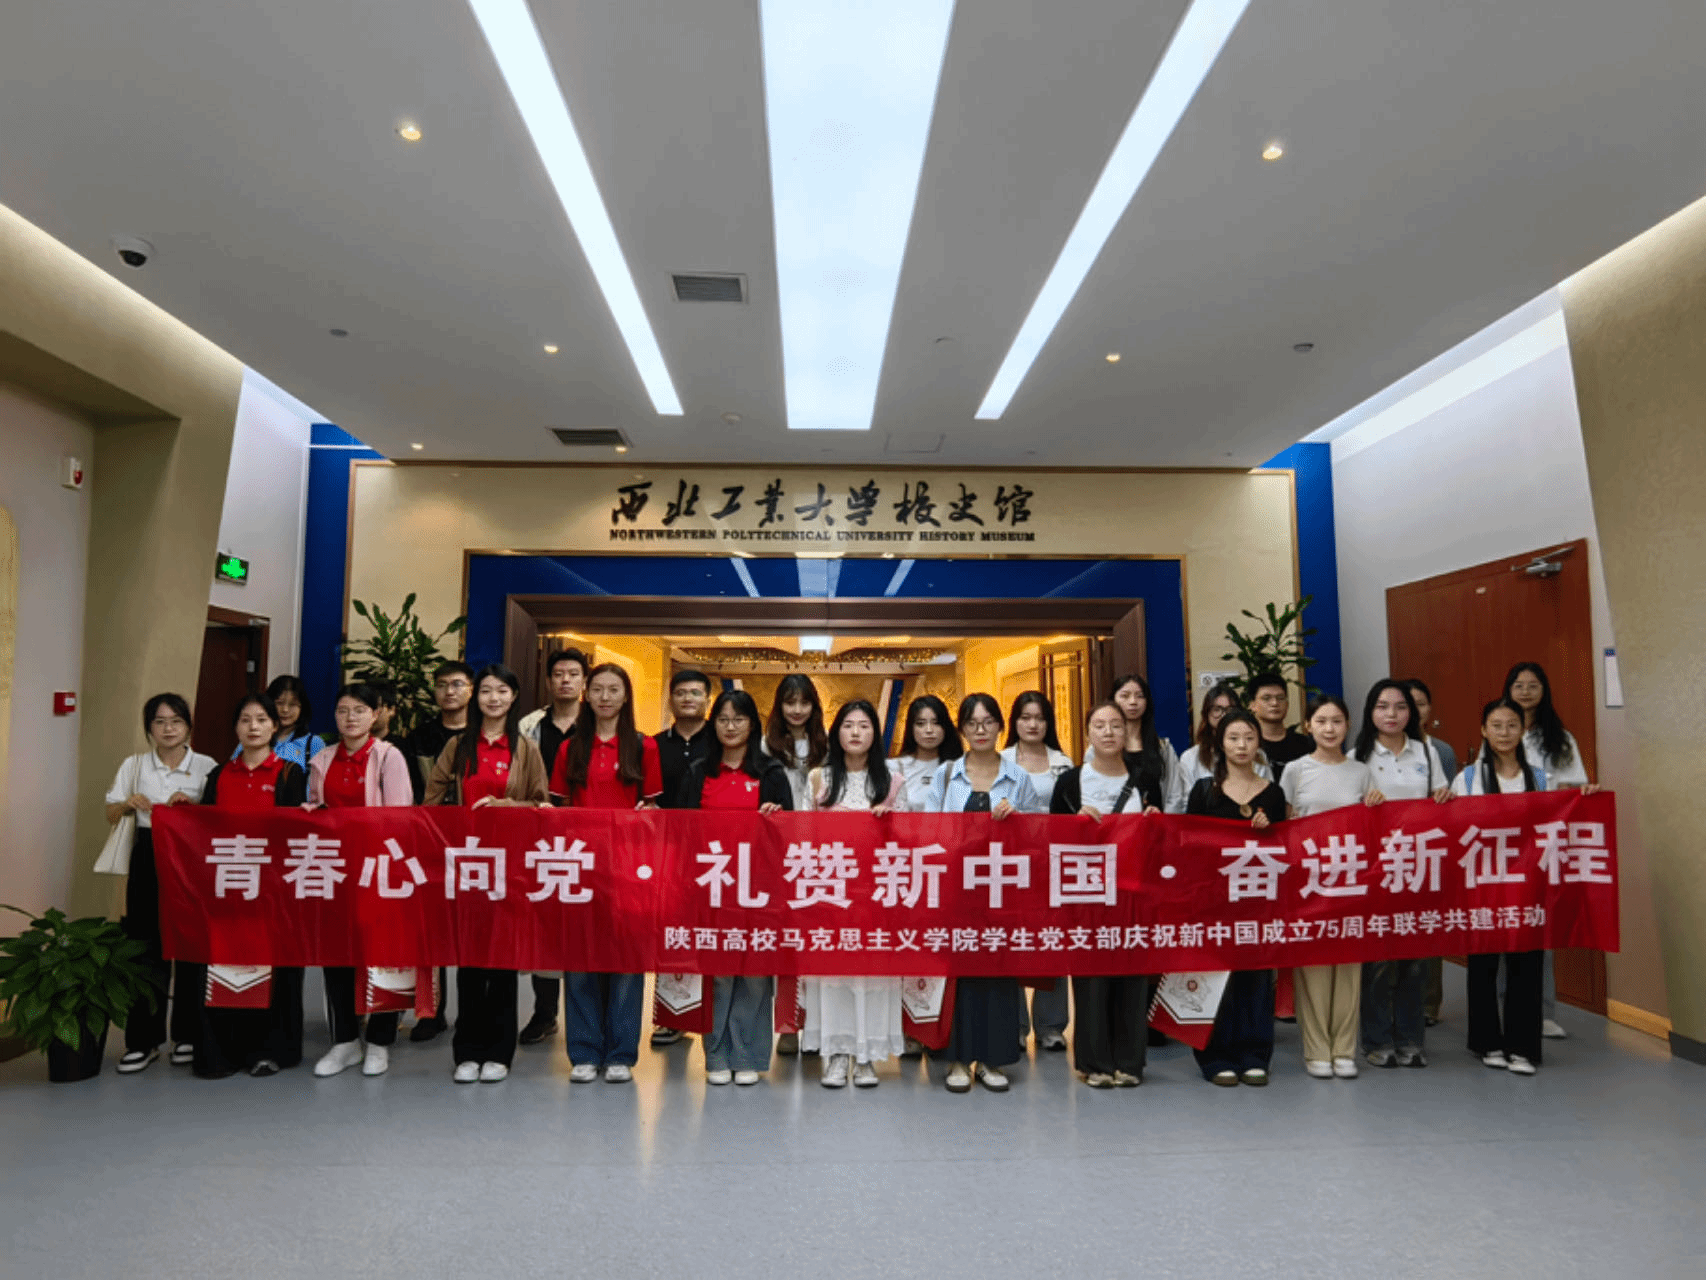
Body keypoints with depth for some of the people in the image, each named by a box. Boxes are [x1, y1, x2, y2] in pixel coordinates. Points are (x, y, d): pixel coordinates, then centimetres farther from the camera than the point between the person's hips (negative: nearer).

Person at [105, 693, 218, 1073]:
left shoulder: (206, 766, 3)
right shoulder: (134, 766, 9)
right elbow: (111, 814, 11)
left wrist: (192, 803, -17)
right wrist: (129, 803, -9)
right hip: (148, 860, 1)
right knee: (147, 947, 0)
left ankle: (187, 1036, 14)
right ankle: (143, 1040, 11)